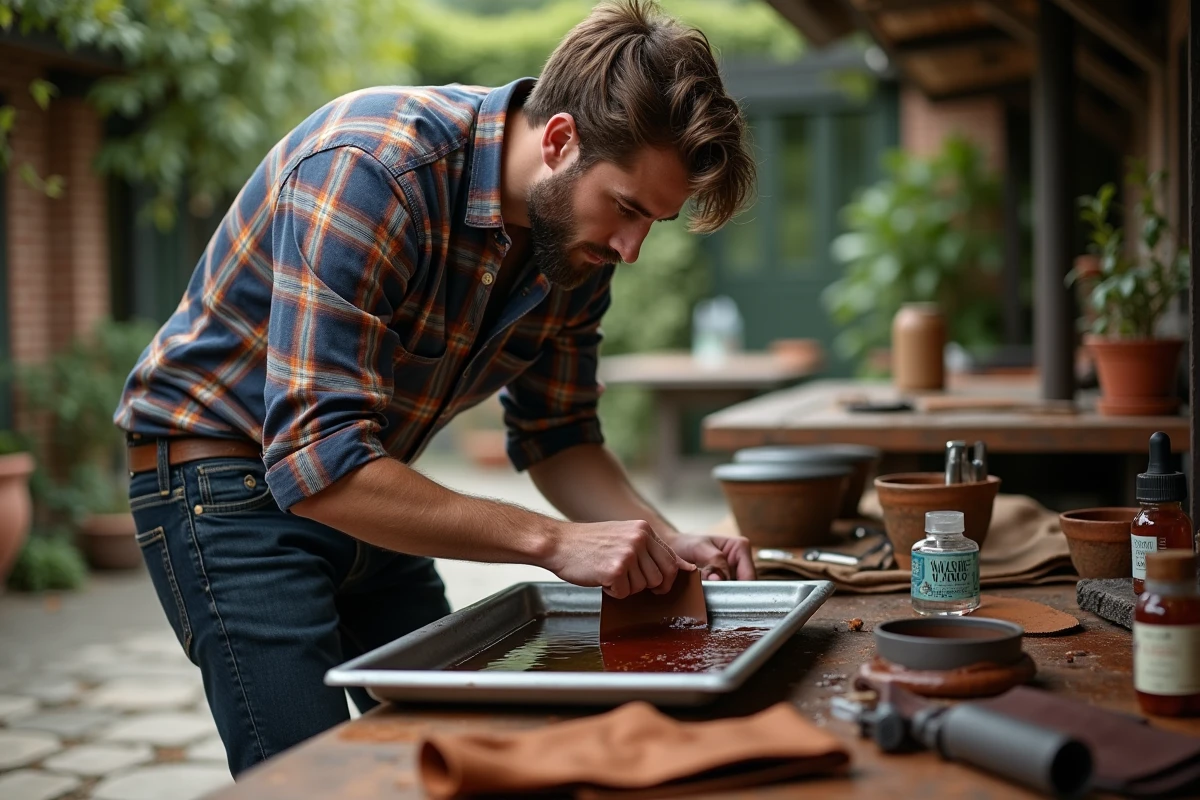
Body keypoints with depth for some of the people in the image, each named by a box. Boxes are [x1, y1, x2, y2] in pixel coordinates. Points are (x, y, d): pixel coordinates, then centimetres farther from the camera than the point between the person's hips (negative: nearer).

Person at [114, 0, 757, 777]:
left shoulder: (578, 230, -7)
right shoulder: (371, 168, -31)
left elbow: (557, 438, 4)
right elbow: (319, 464, -36)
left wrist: (667, 544, -13)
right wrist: (552, 541, -36)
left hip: (365, 487, 7)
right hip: (226, 474, -7)